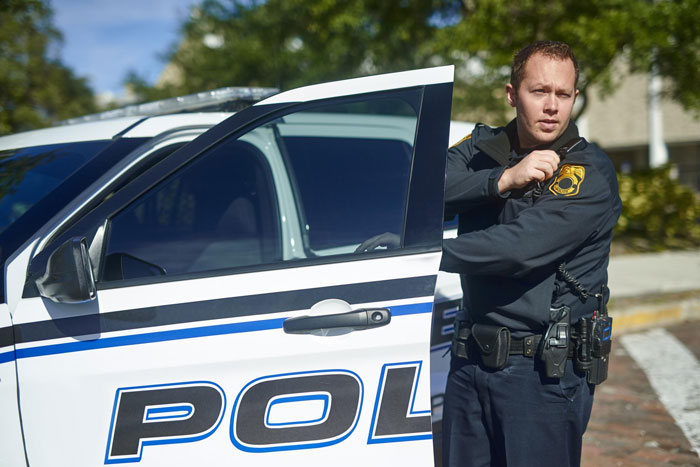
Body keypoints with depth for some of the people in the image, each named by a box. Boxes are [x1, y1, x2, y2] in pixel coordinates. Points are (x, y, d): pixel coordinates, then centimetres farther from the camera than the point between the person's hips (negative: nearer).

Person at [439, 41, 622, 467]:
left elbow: (520, 248, -20)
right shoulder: (480, 150, 8)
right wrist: (502, 179, -20)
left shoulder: (591, 172, -9)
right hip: (470, 365, 5)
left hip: (545, 373, -4)